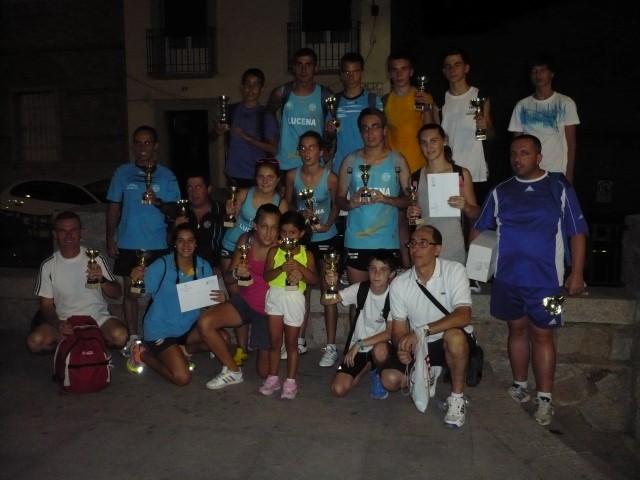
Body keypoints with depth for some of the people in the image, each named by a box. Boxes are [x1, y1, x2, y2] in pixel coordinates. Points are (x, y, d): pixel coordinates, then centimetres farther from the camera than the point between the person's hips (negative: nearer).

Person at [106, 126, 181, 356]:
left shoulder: (167, 175, 2)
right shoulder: (122, 173, 5)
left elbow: (174, 209, 0)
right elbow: (114, 207, 8)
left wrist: (158, 202, -20)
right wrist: (110, 238, 3)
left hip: (157, 245, -1)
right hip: (128, 244, 1)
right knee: (131, 291, 8)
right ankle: (133, 338, 19)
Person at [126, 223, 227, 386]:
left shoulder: (203, 266, -4)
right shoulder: (162, 265, -16)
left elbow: (211, 297, 1)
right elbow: (136, 295, -16)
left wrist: (221, 298, -21)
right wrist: (136, 279, -37)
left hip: (189, 327, 5)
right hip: (161, 329, -5)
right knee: (182, 377, -17)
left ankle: (182, 351, 7)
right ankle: (143, 354, 9)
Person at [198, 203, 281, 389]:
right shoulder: (246, 240, -10)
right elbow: (227, 278, -6)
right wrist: (236, 273, -28)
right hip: (246, 301, 4)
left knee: (265, 372, 5)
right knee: (204, 323, -20)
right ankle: (233, 371, 1)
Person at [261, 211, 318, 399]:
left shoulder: (306, 254, 3)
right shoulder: (274, 251, 3)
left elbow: (314, 279, -5)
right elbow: (266, 276, -6)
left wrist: (299, 267, -18)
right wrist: (281, 268, -21)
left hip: (295, 299, -1)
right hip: (275, 296, 1)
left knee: (291, 342, 6)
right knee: (274, 340, 7)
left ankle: (290, 381, 14)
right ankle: (272, 378, 19)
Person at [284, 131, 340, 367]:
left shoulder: (330, 177, -15)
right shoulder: (292, 175, -7)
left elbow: (336, 206, -2)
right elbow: (287, 204, 5)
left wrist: (327, 225, -17)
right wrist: (301, 215, -14)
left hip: (326, 239, -3)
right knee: (302, 289, 13)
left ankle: (331, 347, 7)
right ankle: (300, 341, 26)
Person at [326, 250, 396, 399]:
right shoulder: (359, 289, -8)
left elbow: (390, 332, -18)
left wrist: (360, 344, -23)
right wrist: (331, 285, -37)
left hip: (380, 345, -2)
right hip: (357, 347, 2)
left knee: (380, 351, -39)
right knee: (338, 389, -14)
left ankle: (378, 372, 0)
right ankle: (369, 366, 15)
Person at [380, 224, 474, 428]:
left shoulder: (454, 271, -17)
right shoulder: (399, 284, -8)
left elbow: (463, 316, -28)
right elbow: (399, 329, -4)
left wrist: (422, 331, -37)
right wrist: (402, 348, -27)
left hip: (454, 343, -3)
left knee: (454, 335, -37)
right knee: (390, 380, -15)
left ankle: (457, 397, -12)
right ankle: (429, 373, 18)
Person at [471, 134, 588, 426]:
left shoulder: (559, 188, -1)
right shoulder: (500, 191, 6)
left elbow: (577, 232, -1)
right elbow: (479, 229, 11)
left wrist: (577, 273, -6)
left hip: (545, 279, -3)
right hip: (507, 277, 3)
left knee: (542, 335, 3)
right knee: (517, 329, 13)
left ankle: (545, 398, 12)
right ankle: (520, 385, 28)